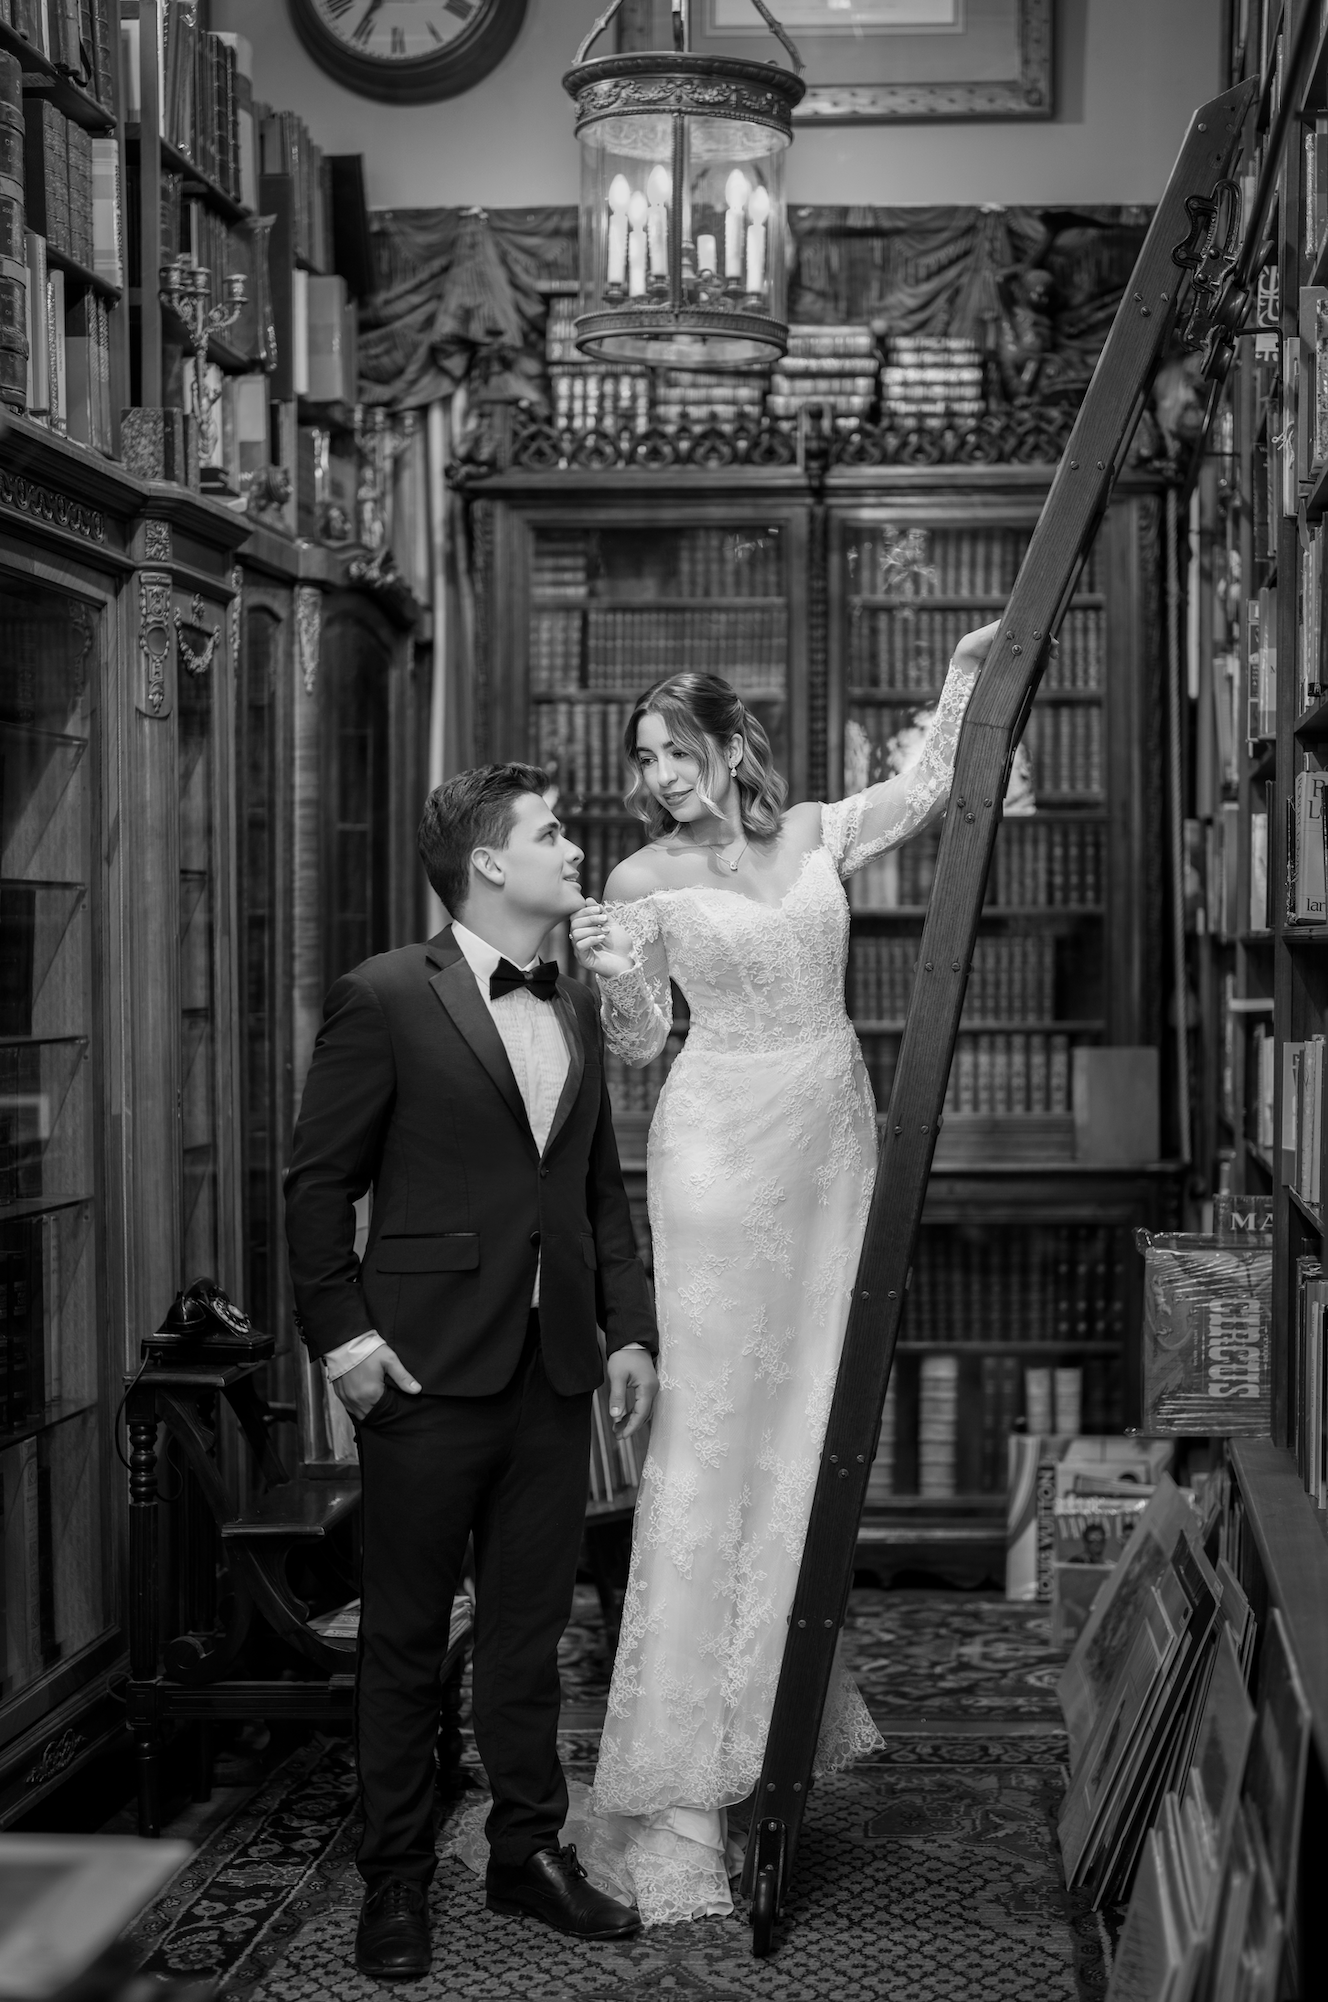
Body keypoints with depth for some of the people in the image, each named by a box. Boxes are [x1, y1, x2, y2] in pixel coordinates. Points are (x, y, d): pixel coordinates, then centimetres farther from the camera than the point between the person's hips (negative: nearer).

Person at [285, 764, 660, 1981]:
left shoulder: (578, 1010, 12)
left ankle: (530, 1852, 27)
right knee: (406, 1637, 6)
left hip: (555, 1374, 5)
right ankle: (396, 1881, 18)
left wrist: (628, 1329, 8)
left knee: (531, 1629, 13)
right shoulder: (385, 1000, -7)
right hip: (430, 1370, -5)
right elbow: (319, 1183, -5)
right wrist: (341, 1332, -12)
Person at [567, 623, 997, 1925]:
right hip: (722, 1147, -4)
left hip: (833, 1137, 4)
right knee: (712, 1417, -7)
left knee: (811, 1412, 10)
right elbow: (638, 1046, -1)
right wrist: (612, 977, -20)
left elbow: (932, 785, 19)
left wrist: (962, 671, 13)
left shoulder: (818, 834, 8)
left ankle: (785, 1696, 24)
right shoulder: (645, 879, -2)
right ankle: (679, 1754, -3)